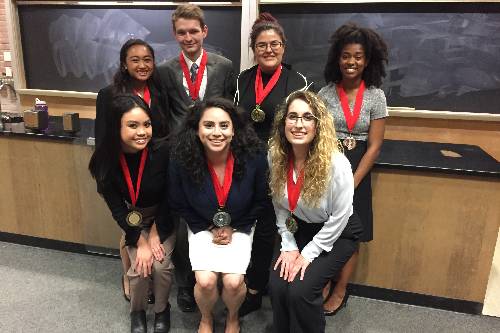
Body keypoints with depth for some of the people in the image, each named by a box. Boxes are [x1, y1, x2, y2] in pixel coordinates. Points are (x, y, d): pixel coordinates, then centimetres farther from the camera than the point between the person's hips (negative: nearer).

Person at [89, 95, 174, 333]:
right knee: (139, 267, -14)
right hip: (132, 221, 1)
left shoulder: (162, 151, -28)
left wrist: (156, 235, -13)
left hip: (163, 218, -1)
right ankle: (137, 311, 20)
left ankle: (162, 310, 16)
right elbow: (116, 208, -12)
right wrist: (140, 242, -16)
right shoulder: (106, 160, -21)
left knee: (161, 265, -17)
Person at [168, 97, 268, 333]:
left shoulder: (253, 157, -20)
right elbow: (178, 204, -2)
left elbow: (260, 202, -3)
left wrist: (234, 229, -5)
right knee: (205, 280, -17)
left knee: (233, 281, -17)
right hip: (202, 227, 0)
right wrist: (209, 229, -5)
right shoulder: (182, 159, -20)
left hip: (240, 227, 0)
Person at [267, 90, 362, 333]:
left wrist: (309, 254, -14)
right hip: (299, 229, 4)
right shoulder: (276, 157, -12)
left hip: (337, 234, -4)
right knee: (277, 285, -13)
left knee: (300, 290, -19)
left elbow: (339, 216, -17)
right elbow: (280, 206, -1)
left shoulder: (336, 164, -27)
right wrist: (288, 246, -5)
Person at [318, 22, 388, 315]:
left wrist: (351, 183, -12)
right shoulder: (325, 94, -1)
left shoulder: (376, 97, -2)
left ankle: (340, 291, 27)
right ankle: (323, 287, 28)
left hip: (357, 174, 0)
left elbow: (374, 146, -5)